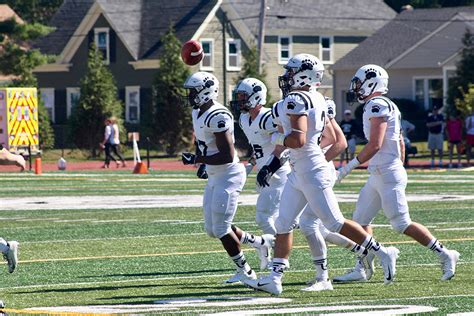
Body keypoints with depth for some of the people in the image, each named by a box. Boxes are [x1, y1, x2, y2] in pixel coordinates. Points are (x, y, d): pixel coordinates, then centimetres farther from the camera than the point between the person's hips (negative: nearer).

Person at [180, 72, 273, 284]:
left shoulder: (217, 116, -23)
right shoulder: (198, 112, 7)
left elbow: (227, 156, -26)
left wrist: (196, 160, -25)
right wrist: (203, 163, 12)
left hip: (229, 174, -10)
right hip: (214, 176, 10)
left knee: (221, 228, -5)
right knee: (212, 229, 12)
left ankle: (245, 272, 10)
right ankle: (261, 243, 27)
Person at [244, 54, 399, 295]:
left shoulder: (296, 100, -18)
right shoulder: (317, 100, 10)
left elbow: (298, 140, -27)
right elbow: (331, 137, 18)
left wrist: (277, 138, -9)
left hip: (311, 173, -10)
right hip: (299, 173, 10)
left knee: (335, 223, -4)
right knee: (283, 224, 8)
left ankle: (382, 253, 5)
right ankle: (275, 278, 8)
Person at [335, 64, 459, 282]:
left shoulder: (377, 106, -14)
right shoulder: (386, 106, 15)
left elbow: (375, 145, -21)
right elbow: (400, 143, 20)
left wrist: (350, 166, -16)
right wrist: (399, 167, 26)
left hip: (388, 174, -10)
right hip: (378, 175, 10)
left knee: (402, 225, -8)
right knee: (361, 220, 9)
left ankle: (444, 255, -2)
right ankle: (361, 270, 10)